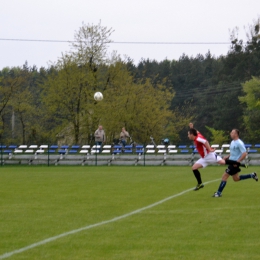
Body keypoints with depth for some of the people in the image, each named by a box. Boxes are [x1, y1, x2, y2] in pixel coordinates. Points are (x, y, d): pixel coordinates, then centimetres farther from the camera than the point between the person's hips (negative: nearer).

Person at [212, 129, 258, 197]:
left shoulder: (239, 143, -19)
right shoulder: (233, 142, 10)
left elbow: (244, 154, -23)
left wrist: (237, 162, -23)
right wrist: (228, 157, 11)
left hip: (234, 163, -10)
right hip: (232, 161, 10)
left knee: (224, 176, -8)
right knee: (236, 178, 19)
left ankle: (219, 193, -2)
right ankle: (252, 175, 27)